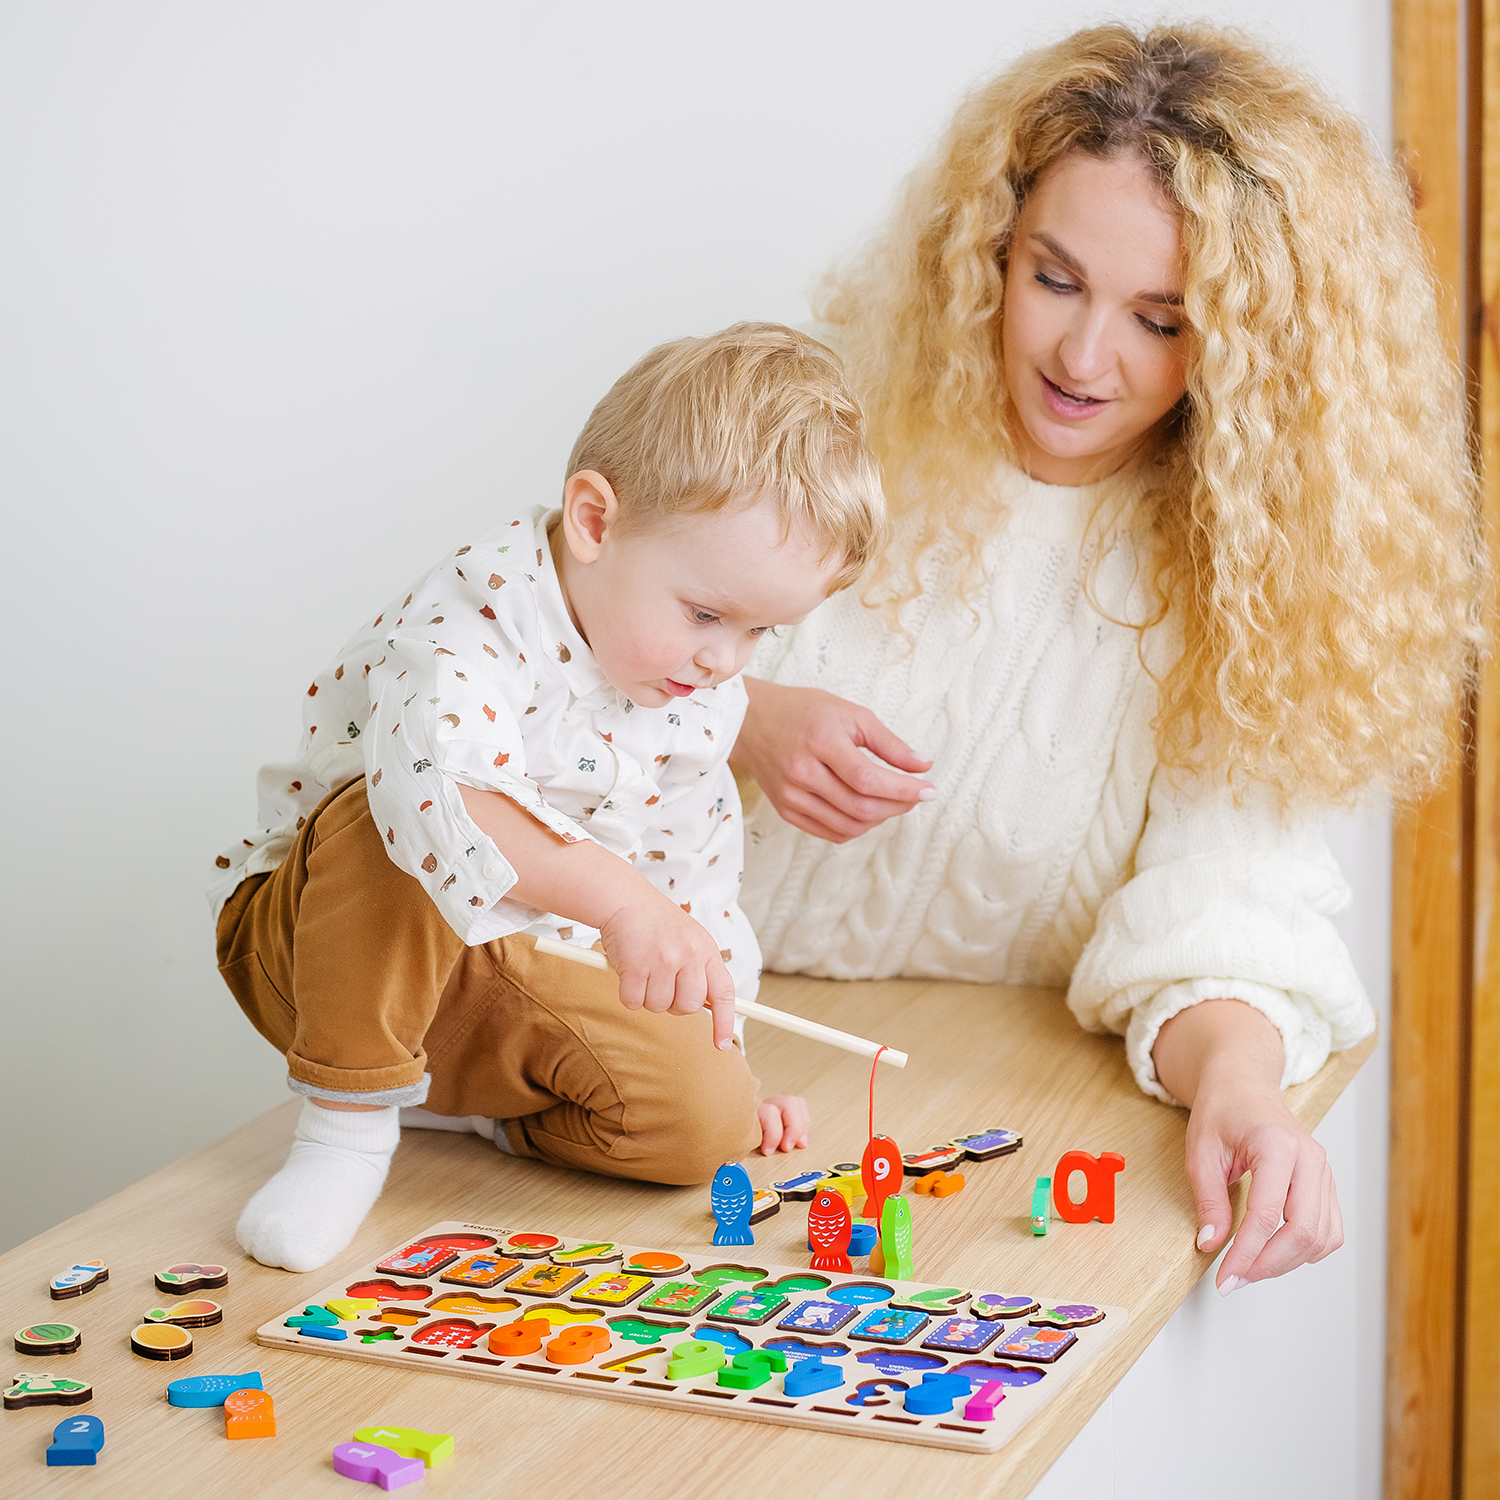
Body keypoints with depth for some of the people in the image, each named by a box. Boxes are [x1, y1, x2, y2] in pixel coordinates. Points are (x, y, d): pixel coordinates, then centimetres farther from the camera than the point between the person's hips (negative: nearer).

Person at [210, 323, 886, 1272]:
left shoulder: (703, 701, 0)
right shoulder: (478, 614, -26)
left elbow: (694, 881, 13)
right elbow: (440, 787, -47)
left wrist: (722, 1048, 8)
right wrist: (617, 898, -57)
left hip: (516, 984, 6)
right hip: (334, 944, -5)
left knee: (708, 1119, -18)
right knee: (392, 819, -39)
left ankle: (450, 1096, 4)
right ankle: (349, 1121, -23)